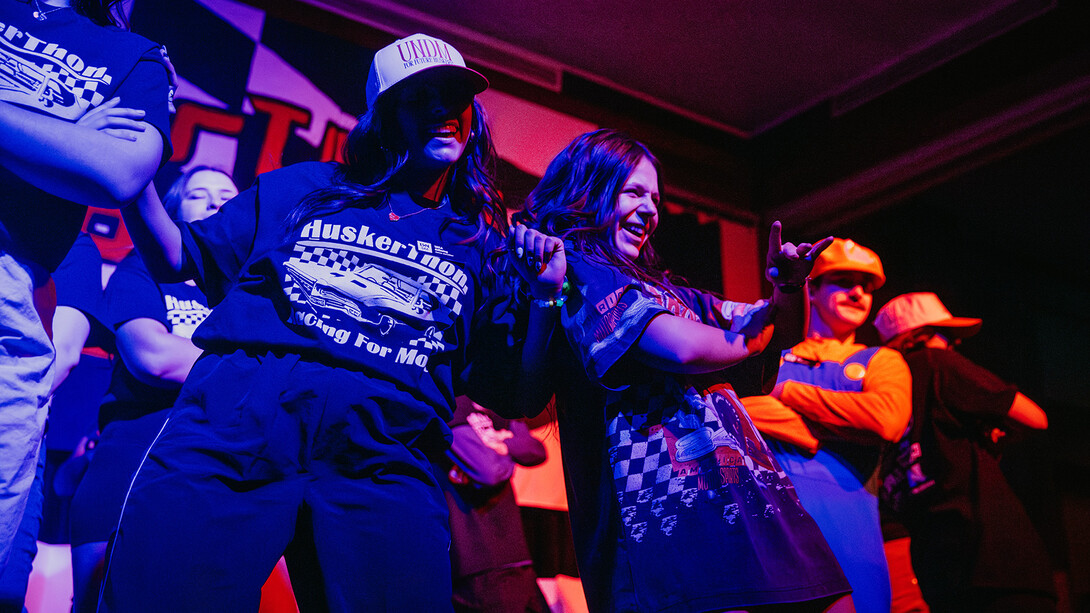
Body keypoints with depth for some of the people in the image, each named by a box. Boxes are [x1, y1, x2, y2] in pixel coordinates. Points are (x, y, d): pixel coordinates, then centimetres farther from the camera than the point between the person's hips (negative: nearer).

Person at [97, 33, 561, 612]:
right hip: (234, 426, 0)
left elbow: (508, 395, 15)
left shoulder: (484, 244, 20)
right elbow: (179, 259, 20)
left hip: (385, 463, 1)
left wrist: (543, 294, 2)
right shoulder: (306, 187, 21)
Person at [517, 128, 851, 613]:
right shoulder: (572, 267, -2)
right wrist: (755, 335, 6)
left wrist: (788, 287, 8)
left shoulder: (657, 285, 25)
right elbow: (684, 347, -16)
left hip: (745, 492, 9)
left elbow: (782, 324, 32)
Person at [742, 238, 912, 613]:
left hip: (839, 505, 0)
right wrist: (820, 436, -8)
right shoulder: (775, 358, 20)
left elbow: (887, 418, -5)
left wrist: (791, 393, 1)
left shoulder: (882, 361, 18)